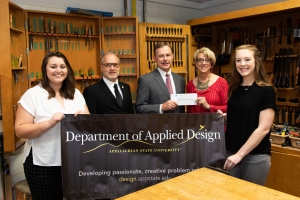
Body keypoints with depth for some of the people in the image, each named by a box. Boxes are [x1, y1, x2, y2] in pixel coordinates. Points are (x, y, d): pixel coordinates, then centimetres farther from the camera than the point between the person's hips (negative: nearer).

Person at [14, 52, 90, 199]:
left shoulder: (75, 93, 6)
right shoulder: (32, 94, -7)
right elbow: (20, 130, -10)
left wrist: (85, 117, -12)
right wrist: (49, 123, -25)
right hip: (42, 165, -4)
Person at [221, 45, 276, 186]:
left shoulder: (266, 90, -10)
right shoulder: (234, 89, 7)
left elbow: (263, 128, -15)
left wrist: (240, 154, -17)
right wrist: (223, 117, -3)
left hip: (255, 157, -5)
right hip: (230, 153, 5)